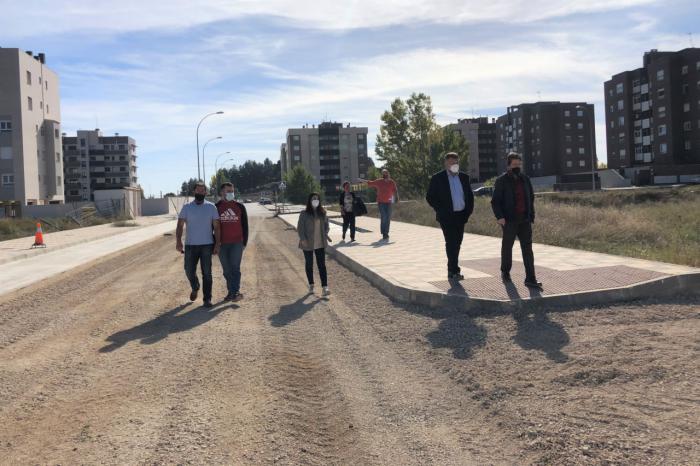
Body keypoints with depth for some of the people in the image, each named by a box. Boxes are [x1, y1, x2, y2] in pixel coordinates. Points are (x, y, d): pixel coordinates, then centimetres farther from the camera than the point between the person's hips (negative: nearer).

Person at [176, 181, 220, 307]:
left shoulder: (211, 207, 3)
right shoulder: (186, 207, 4)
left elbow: (216, 227, 2)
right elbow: (180, 226, -1)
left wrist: (217, 244, -5)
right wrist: (178, 241, -15)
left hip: (207, 245, -1)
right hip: (190, 245, 1)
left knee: (207, 273, 0)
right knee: (189, 271, 5)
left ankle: (207, 299, 7)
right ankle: (195, 288, 35)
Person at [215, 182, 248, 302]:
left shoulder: (240, 207, 5)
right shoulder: (216, 207, 5)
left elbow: (245, 225, 8)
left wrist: (245, 242, 3)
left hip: (237, 243, -1)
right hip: (222, 244, 1)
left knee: (235, 268, -10)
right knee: (227, 270, 7)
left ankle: (235, 292, -12)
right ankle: (231, 292, 15)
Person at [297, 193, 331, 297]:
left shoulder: (322, 213, 5)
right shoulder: (304, 214, -6)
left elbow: (326, 225, 15)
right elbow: (300, 227, -7)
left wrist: (325, 235, 0)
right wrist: (303, 239, -18)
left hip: (320, 244, 2)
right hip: (308, 244, -2)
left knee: (322, 265, -4)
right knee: (309, 264, 11)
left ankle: (325, 287, -7)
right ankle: (311, 285, 25)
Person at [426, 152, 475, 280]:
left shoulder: (464, 177, 10)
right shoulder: (437, 178, -4)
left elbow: (470, 195, 17)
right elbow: (430, 197, -4)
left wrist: (469, 210, 5)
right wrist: (441, 211, -10)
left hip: (461, 216, 5)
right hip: (447, 217, -5)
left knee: (457, 243, 11)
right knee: (451, 243, -8)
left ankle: (452, 270, 22)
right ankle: (454, 271, -5)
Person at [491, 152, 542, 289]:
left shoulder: (525, 179, 10)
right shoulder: (502, 180, -4)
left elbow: (531, 198, 17)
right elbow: (495, 201, -7)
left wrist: (531, 215, 9)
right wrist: (499, 216, -19)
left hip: (525, 220, 3)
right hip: (509, 221, -3)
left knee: (527, 248, -3)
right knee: (507, 247, 10)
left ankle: (530, 279, -4)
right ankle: (505, 272, 31)